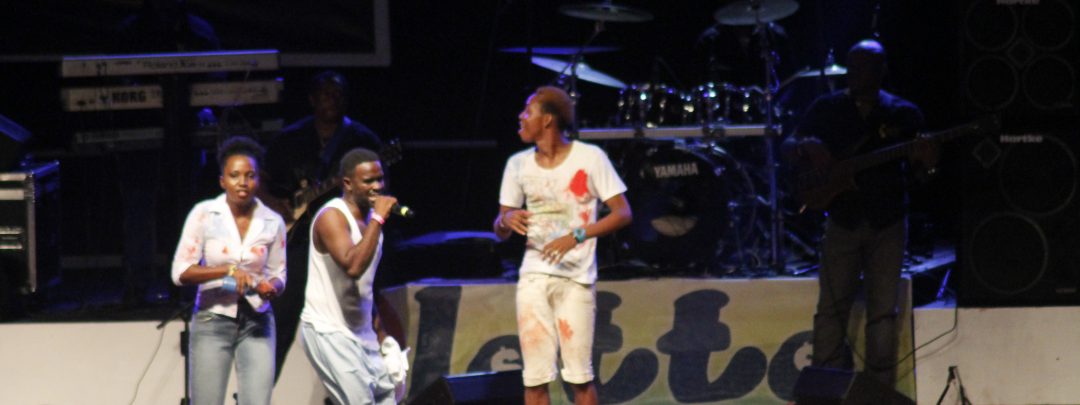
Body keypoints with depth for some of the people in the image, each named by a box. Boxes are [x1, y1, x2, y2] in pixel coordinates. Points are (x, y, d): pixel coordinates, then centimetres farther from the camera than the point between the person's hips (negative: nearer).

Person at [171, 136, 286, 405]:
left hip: (256, 322, 1)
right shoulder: (204, 215, -2)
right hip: (212, 321, -1)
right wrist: (228, 270, -20)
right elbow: (180, 272, -6)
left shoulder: (272, 222, 3)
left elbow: (278, 274, 10)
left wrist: (271, 286, -14)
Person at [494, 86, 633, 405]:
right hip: (533, 277, 4)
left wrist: (576, 236, -19)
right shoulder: (519, 165, 9)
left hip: (575, 278, -4)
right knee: (534, 376, 0)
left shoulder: (589, 158, -4)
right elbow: (500, 231, 13)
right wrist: (507, 220, -12)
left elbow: (623, 213, -7)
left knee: (579, 375, -5)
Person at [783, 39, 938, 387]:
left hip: (888, 224, 0)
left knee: (883, 312, 2)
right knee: (832, 309, -3)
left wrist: (922, 162, -18)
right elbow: (788, 146, 5)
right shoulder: (827, 108, 3)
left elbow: (909, 169, 5)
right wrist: (802, 146, -18)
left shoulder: (903, 114, 3)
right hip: (843, 221, 0)